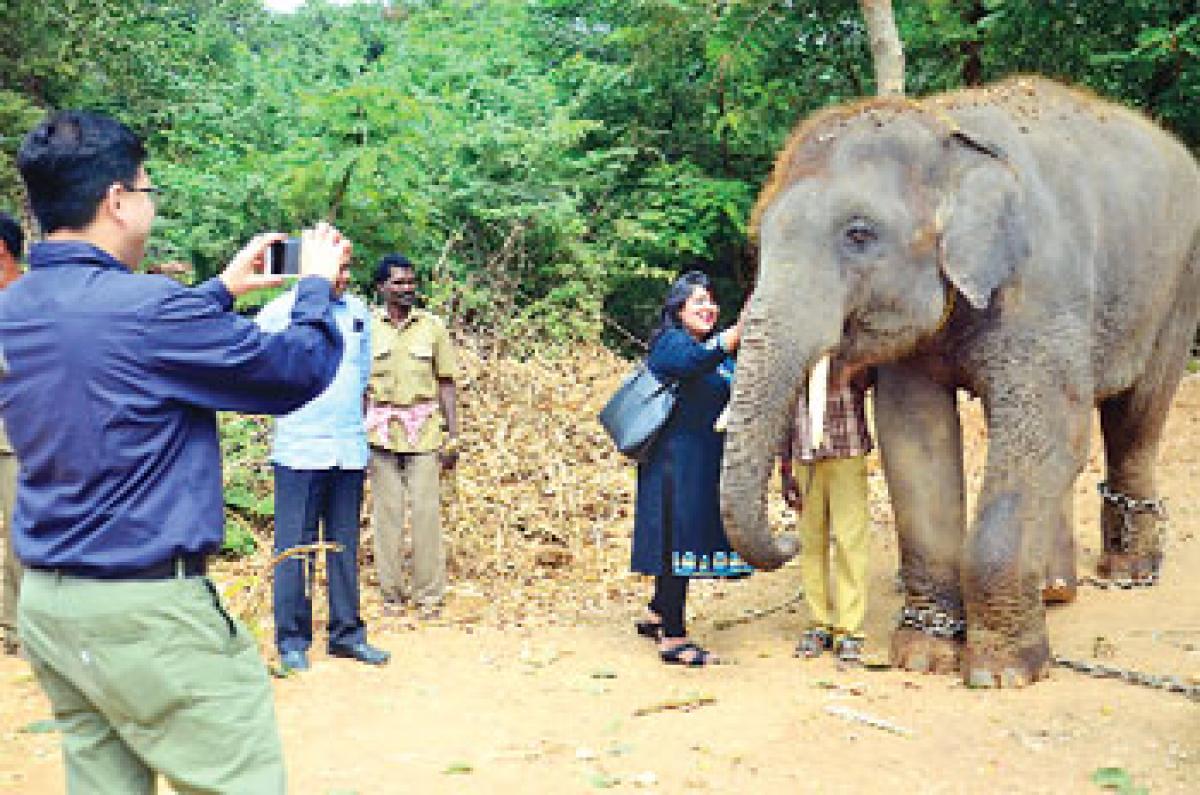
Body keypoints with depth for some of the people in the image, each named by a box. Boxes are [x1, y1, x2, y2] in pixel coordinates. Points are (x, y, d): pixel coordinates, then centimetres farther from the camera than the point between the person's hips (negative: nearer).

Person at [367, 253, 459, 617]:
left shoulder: (432, 326, 5)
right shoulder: (368, 327, 4)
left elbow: (446, 383, 6)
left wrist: (453, 436, 1)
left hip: (424, 429, 0)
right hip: (380, 429, 1)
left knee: (426, 510, -2)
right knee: (387, 511, 3)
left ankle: (429, 594, 8)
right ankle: (392, 591, 14)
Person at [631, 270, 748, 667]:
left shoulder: (723, 354, 18)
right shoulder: (669, 343, -9)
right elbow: (697, 359, -30)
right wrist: (744, 328, -42)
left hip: (707, 463, 8)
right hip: (676, 459, -8)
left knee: (683, 541, 15)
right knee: (678, 539, -6)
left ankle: (657, 615, 31)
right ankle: (673, 638, -1)